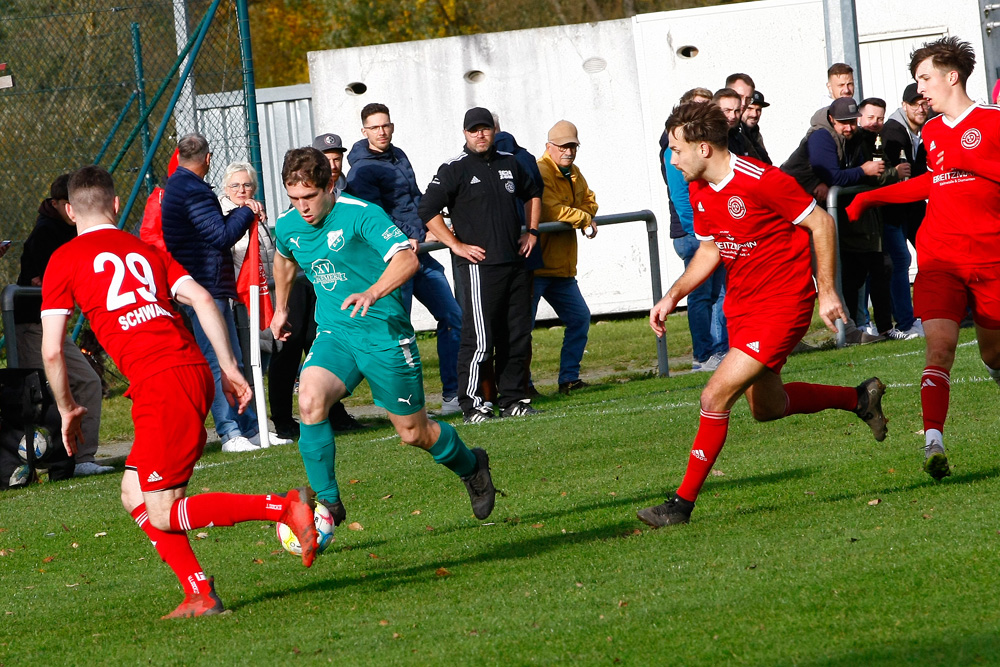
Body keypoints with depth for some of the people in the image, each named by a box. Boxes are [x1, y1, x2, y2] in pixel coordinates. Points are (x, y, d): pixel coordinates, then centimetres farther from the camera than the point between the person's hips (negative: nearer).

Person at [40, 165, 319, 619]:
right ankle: (200, 595, 9)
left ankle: (287, 508, -14)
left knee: (163, 515, -3)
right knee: (134, 495, 17)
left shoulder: (64, 261, 7)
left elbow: (52, 351, 3)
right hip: (194, 370, 7)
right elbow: (202, 300, 9)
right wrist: (229, 368, 10)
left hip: (159, 384, -7)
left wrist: (67, 409, 17)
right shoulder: (145, 250, 22)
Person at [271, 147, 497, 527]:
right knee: (310, 400, -26)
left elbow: (407, 259, -32)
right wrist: (280, 308, 33)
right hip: (334, 334, 4)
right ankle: (327, 502, -17)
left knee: (414, 434, 6)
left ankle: (470, 466, 38)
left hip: (385, 334, -4)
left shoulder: (361, 215, -18)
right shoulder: (287, 226, 1)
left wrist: (373, 293, -48)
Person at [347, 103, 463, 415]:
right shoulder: (362, 170, -7)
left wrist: (428, 231, 11)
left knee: (453, 318, 6)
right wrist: (403, 241, -24)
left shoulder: (399, 157, 17)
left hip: (420, 254, 8)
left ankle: (453, 396, 11)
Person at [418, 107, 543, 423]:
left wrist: (531, 231, 21)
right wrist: (456, 245, -12)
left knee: (518, 335, 9)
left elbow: (532, 194, 32)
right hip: (479, 265, -7)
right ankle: (472, 406, -6)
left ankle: (513, 399, 17)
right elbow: (427, 210, -10)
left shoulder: (509, 163, 14)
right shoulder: (454, 169, -5)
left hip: (515, 263, 7)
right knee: (479, 339, -10)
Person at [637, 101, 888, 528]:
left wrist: (826, 291, -13)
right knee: (766, 408, 21)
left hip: (781, 305, -9)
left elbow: (820, 223, -14)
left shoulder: (761, 181, -23)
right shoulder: (699, 191, 2)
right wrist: (673, 296, 2)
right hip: (741, 305, 9)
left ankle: (683, 502, -9)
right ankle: (860, 398, 40)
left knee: (716, 397, -17)